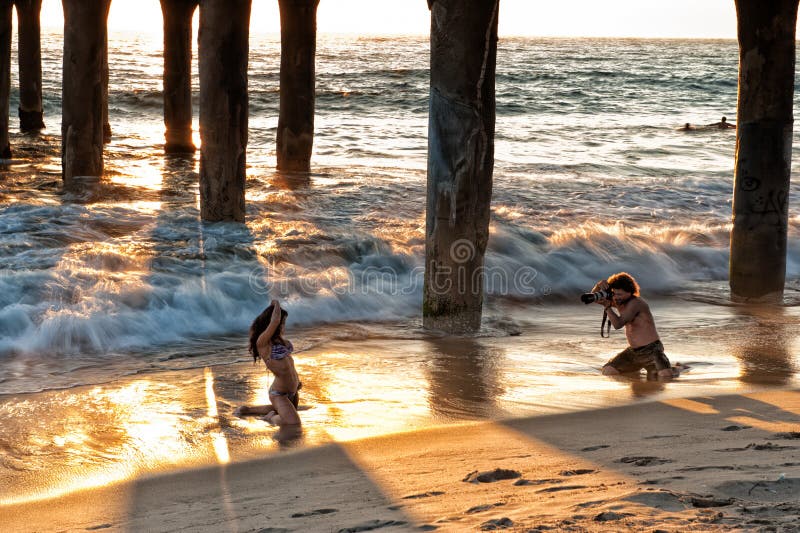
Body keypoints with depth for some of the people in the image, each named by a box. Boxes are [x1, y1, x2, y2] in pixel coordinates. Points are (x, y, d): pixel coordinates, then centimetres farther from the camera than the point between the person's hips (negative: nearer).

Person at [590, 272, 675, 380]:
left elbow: (618, 324, -27)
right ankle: (636, 368, 18)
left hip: (651, 350, -8)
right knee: (607, 372, -8)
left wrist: (607, 306, -22)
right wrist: (599, 285, -10)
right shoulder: (619, 301, 6)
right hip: (633, 351, 8)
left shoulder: (635, 303, -20)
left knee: (665, 377, -32)